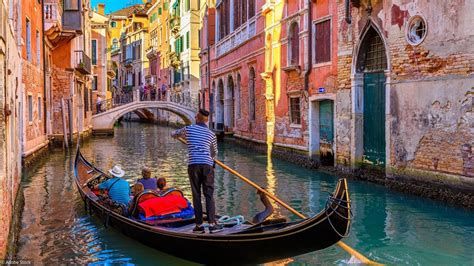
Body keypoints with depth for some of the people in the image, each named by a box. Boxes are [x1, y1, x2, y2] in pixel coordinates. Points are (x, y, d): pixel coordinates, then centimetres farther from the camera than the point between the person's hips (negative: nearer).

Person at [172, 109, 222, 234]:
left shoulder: (188, 129, 7)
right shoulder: (211, 134, 12)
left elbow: (174, 134, 26)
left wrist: (185, 136, 45)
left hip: (193, 165, 0)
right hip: (207, 165, 1)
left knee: (196, 195, 5)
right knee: (209, 195, 3)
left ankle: (199, 225, 6)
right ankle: (212, 224, -1)